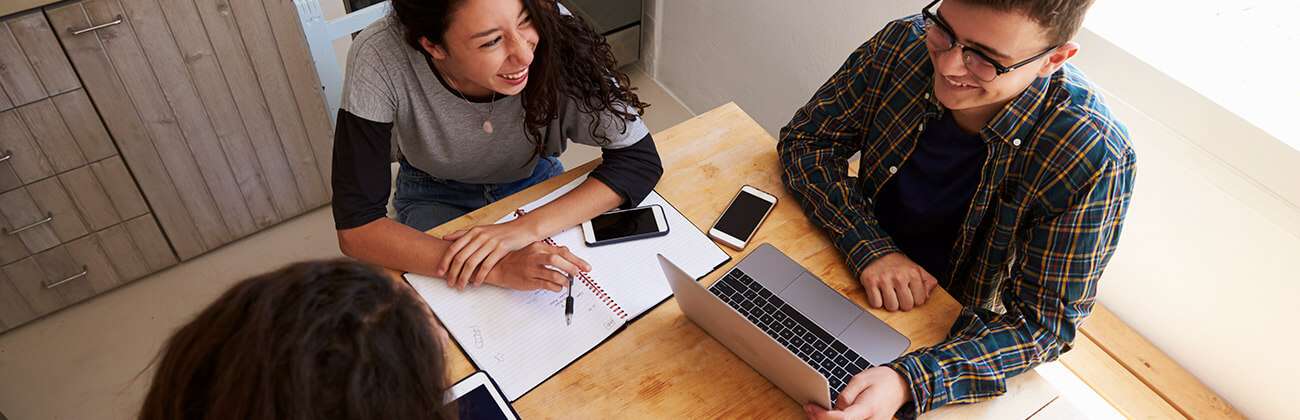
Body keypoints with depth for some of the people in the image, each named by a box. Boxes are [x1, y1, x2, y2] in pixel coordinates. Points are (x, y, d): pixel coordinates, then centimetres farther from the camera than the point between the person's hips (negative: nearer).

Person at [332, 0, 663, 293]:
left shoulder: (555, 40, -32)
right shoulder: (379, 59, -34)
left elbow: (640, 159, -25)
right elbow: (355, 227, -33)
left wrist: (527, 227, -39)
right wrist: (497, 269, -46)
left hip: (535, 180, 2)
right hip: (436, 198, -1)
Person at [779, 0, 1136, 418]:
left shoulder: (1094, 156, -28)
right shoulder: (903, 44, -19)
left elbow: (1046, 321, -24)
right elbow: (805, 139, -10)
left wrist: (907, 382, -41)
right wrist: (871, 247, -27)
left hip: (958, 332, -3)